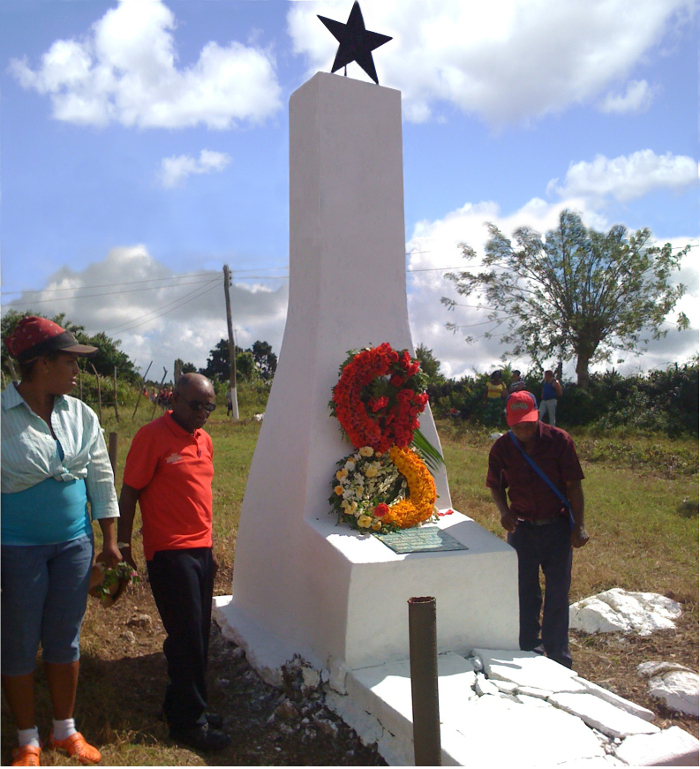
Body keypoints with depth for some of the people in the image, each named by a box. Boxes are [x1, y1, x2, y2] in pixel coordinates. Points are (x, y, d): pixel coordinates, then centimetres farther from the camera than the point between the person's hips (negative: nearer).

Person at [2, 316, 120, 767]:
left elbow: (101, 477, 7)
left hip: (74, 544, 4)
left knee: (65, 642, 16)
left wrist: (110, 540, 8)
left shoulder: (80, 414, 1)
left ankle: (65, 730, 35)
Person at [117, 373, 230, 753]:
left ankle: (180, 706, 29)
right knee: (187, 637, 0)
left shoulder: (203, 439, 11)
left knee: (197, 635, 13)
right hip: (169, 552, -7)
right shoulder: (152, 436, -12)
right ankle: (189, 722, 16)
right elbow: (129, 493, -10)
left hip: (200, 550, 7)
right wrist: (123, 545, -10)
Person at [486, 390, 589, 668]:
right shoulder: (502, 448, -5)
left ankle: (558, 657, 23)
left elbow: (573, 484, -7)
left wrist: (579, 525, -10)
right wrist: (504, 511, -10)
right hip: (522, 528, 2)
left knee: (558, 593, 8)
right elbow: (495, 485, 8)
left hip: (558, 527, -1)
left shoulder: (559, 440, -11)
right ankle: (528, 652, 28)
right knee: (525, 593, 11)